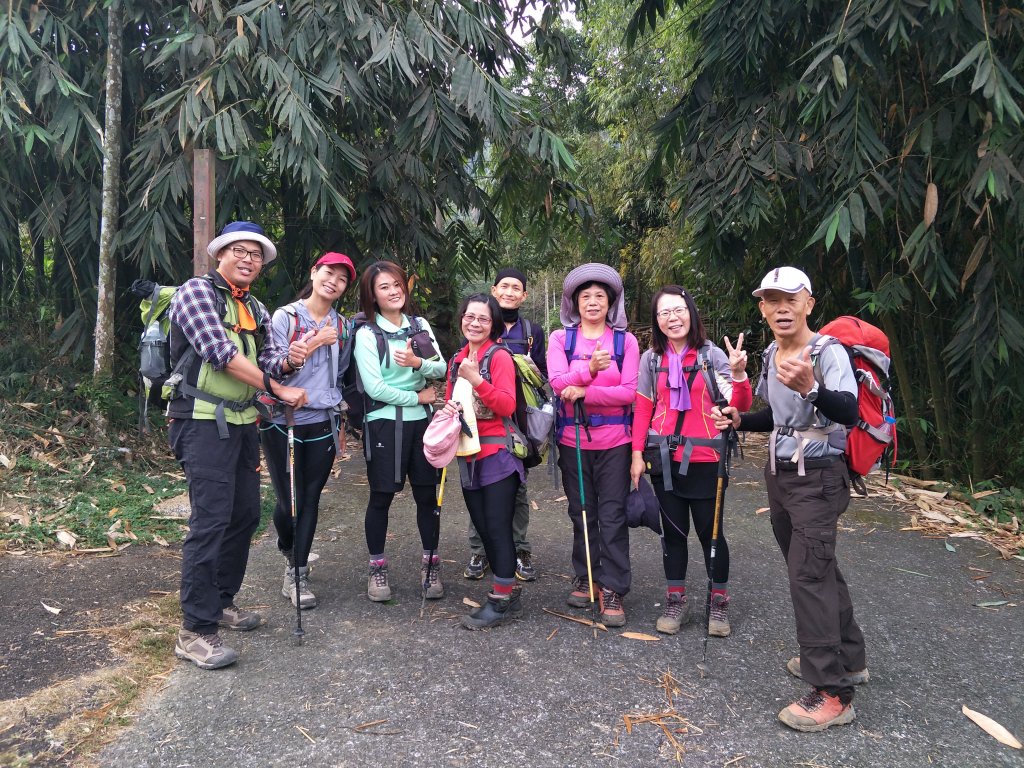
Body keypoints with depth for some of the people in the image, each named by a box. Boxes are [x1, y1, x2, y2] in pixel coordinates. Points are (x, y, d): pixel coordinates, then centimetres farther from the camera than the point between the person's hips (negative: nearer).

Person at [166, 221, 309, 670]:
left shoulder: (256, 310, 17)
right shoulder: (197, 292, -7)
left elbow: (266, 360, 11)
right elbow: (219, 351, -18)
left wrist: (287, 360, -14)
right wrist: (277, 389, -15)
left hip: (242, 423, 8)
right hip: (202, 422, -8)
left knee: (245, 515, 12)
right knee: (211, 520, -12)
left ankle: (220, 601, 28)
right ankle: (195, 630, -4)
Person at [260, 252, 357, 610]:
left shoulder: (342, 325, 8)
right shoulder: (285, 316, -4)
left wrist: (341, 423, 15)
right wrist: (315, 343, -14)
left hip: (323, 424, 3)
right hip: (283, 422, -3)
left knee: (310, 500, 3)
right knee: (289, 498, 2)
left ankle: (297, 574, 14)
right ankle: (289, 550, 33)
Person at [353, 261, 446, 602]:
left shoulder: (421, 326, 9)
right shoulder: (367, 334, -5)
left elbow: (441, 369, 2)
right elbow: (374, 386, -13)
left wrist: (418, 362, -18)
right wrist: (417, 397, -8)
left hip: (422, 421, 4)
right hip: (384, 423, -4)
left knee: (427, 494, 7)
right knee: (381, 496, 4)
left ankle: (431, 565, 21)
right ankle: (377, 568, 19)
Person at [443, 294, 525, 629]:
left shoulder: (499, 356, -7)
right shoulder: (457, 359, 14)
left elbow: (507, 406, -16)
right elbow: (449, 402, 21)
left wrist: (476, 379, -24)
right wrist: (448, 410, -2)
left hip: (497, 454, -7)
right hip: (469, 456, 7)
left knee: (498, 529, -2)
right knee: (483, 528, 12)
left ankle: (501, 601, 10)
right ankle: (508, 594, 25)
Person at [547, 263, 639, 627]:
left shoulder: (625, 340, 1)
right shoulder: (561, 338, 3)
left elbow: (630, 392, -8)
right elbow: (557, 382, -11)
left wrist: (584, 393, -17)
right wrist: (588, 369, -29)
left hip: (614, 441, -1)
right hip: (573, 439, 1)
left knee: (612, 515, 0)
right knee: (581, 512, 12)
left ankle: (612, 589, 9)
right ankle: (585, 578, 28)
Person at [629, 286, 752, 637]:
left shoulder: (712, 355, -4)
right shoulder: (651, 359, 4)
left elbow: (739, 407, -9)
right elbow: (642, 409, 6)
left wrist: (738, 374, -27)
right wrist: (637, 454, 1)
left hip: (704, 459, -2)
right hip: (665, 459, 2)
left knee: (711, 532, 5)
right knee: (673, 531, 12)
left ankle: (719, 603, 22)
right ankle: (675, 601, 24)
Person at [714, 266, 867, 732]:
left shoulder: (829, 352, -17)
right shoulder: (771, 354, 8)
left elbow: (849, 413, -34)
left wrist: (810, 387, -52)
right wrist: (739, 421, 4)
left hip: (817, 479, -8)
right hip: (780, 475, 8)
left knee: (809, 575, -12)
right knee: (817, 568, 17)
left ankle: (831, 693, -4)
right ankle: (847, 659, 33)